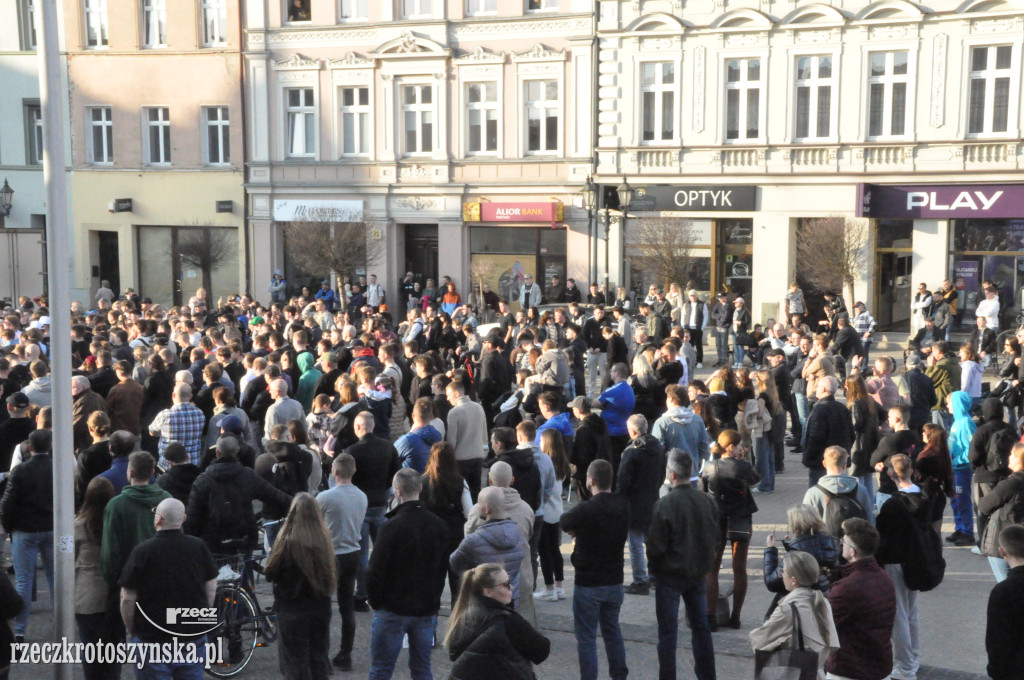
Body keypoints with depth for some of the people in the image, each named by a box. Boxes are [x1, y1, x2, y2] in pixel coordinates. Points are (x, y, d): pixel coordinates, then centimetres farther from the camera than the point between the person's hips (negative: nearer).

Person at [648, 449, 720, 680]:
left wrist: (654, 566, 2)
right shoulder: (708, 501, -4)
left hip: (670, 574, -5)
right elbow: (715, 539, 5)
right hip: (698, 574, 5)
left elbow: (655, 545, -16)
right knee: (700, 626, 16)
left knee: (668, 631, 5)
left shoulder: (665, 504, -21)